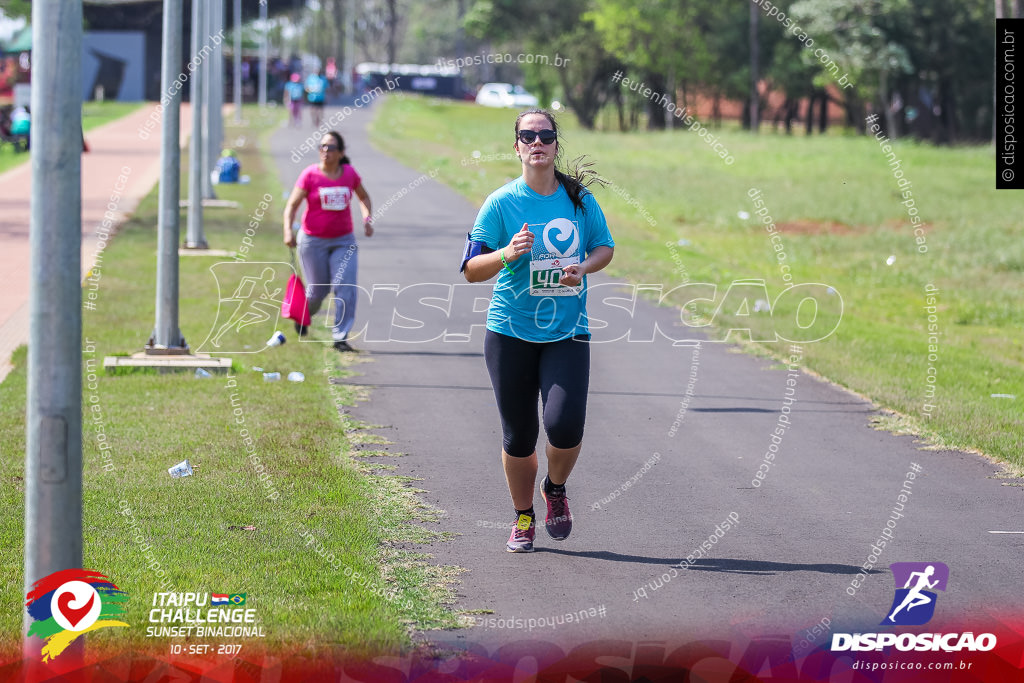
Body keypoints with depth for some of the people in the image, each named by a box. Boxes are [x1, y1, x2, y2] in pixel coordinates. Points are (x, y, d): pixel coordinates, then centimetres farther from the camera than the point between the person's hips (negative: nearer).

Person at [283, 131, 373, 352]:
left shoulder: (349, 173, 0)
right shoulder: (310, 175, -8)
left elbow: (363, 196, 19)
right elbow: (292, 205, -7)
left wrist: (367, 218, 2)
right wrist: (288, 231, -22)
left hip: (343, 241, 2)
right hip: (313, 241, -2)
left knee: (345, 288, -11)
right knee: (318, 290, 6)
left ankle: (341, 337, -6)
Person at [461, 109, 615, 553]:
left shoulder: (580, 199, 2)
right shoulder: (500, 203, -4)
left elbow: (605, 246, 16)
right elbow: (471, 270, -4)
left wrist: (584, 267, -6)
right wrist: (506, 255, -23)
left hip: (567, 333, 1)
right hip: (511, 332, -1)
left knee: (565, 425, -16)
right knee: (518, 434, 5)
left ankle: (555, 490, 16)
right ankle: (523, 519, 26)